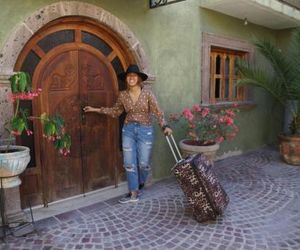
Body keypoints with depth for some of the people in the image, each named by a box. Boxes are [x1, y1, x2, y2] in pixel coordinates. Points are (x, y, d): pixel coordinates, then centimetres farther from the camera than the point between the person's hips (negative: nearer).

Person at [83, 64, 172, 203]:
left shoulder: (147, 93, -7)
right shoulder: (122, 95, 2)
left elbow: (157, 112, -10)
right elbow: (115, 111, 14)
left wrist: (164, 126, -24)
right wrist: (96, 110, 11)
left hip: (145, 130, -2)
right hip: (128, 130, 3)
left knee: (143, 163, 4)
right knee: (129, 163, 3)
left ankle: (140, 184, 36)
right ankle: (133, 193, 16)